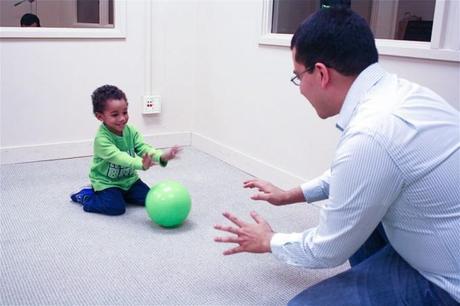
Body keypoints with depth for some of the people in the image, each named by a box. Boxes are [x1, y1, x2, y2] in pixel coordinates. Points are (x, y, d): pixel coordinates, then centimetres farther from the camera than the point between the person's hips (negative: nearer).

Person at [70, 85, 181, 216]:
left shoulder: (131, 131, -10)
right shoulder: (102, 139, -30)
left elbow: (143, 148, -19)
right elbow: (118, 156, -43)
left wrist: (162, 157, -40)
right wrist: (141, 164, -61)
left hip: (128, 178, 6)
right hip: (106, 181, -6)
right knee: (117, 207, -20)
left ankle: (120, 193, 23)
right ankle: (86, 196, 5)